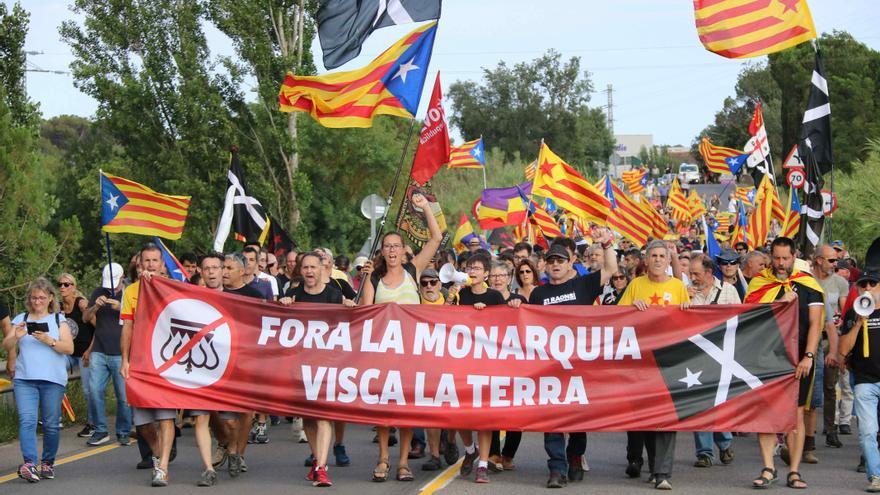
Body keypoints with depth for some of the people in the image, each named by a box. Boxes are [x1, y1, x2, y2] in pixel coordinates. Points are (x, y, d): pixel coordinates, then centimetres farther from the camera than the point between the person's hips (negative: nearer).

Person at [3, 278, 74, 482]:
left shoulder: (59, 320, 9)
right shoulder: (21, 319, 13)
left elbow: (69, 348, 0)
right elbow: (6, 346, 5)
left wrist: (49, 341, -16)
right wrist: (16, 336, -15)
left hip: (53, 380, 0)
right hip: (24, 379, 0)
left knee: (51, 424, 4)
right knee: (27, 420, -15)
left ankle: (48, 463, 18)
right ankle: (29, 464, -25)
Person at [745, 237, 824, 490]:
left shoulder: (808, 284, 3)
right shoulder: (758, 283, 5)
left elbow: (815, 324, -2)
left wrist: (808, 357, -12)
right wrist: (778, 304, -13)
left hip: (798, 361, -1)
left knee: (796, 414, 1)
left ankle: (794, 472, 5)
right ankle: (768, 469, 4)